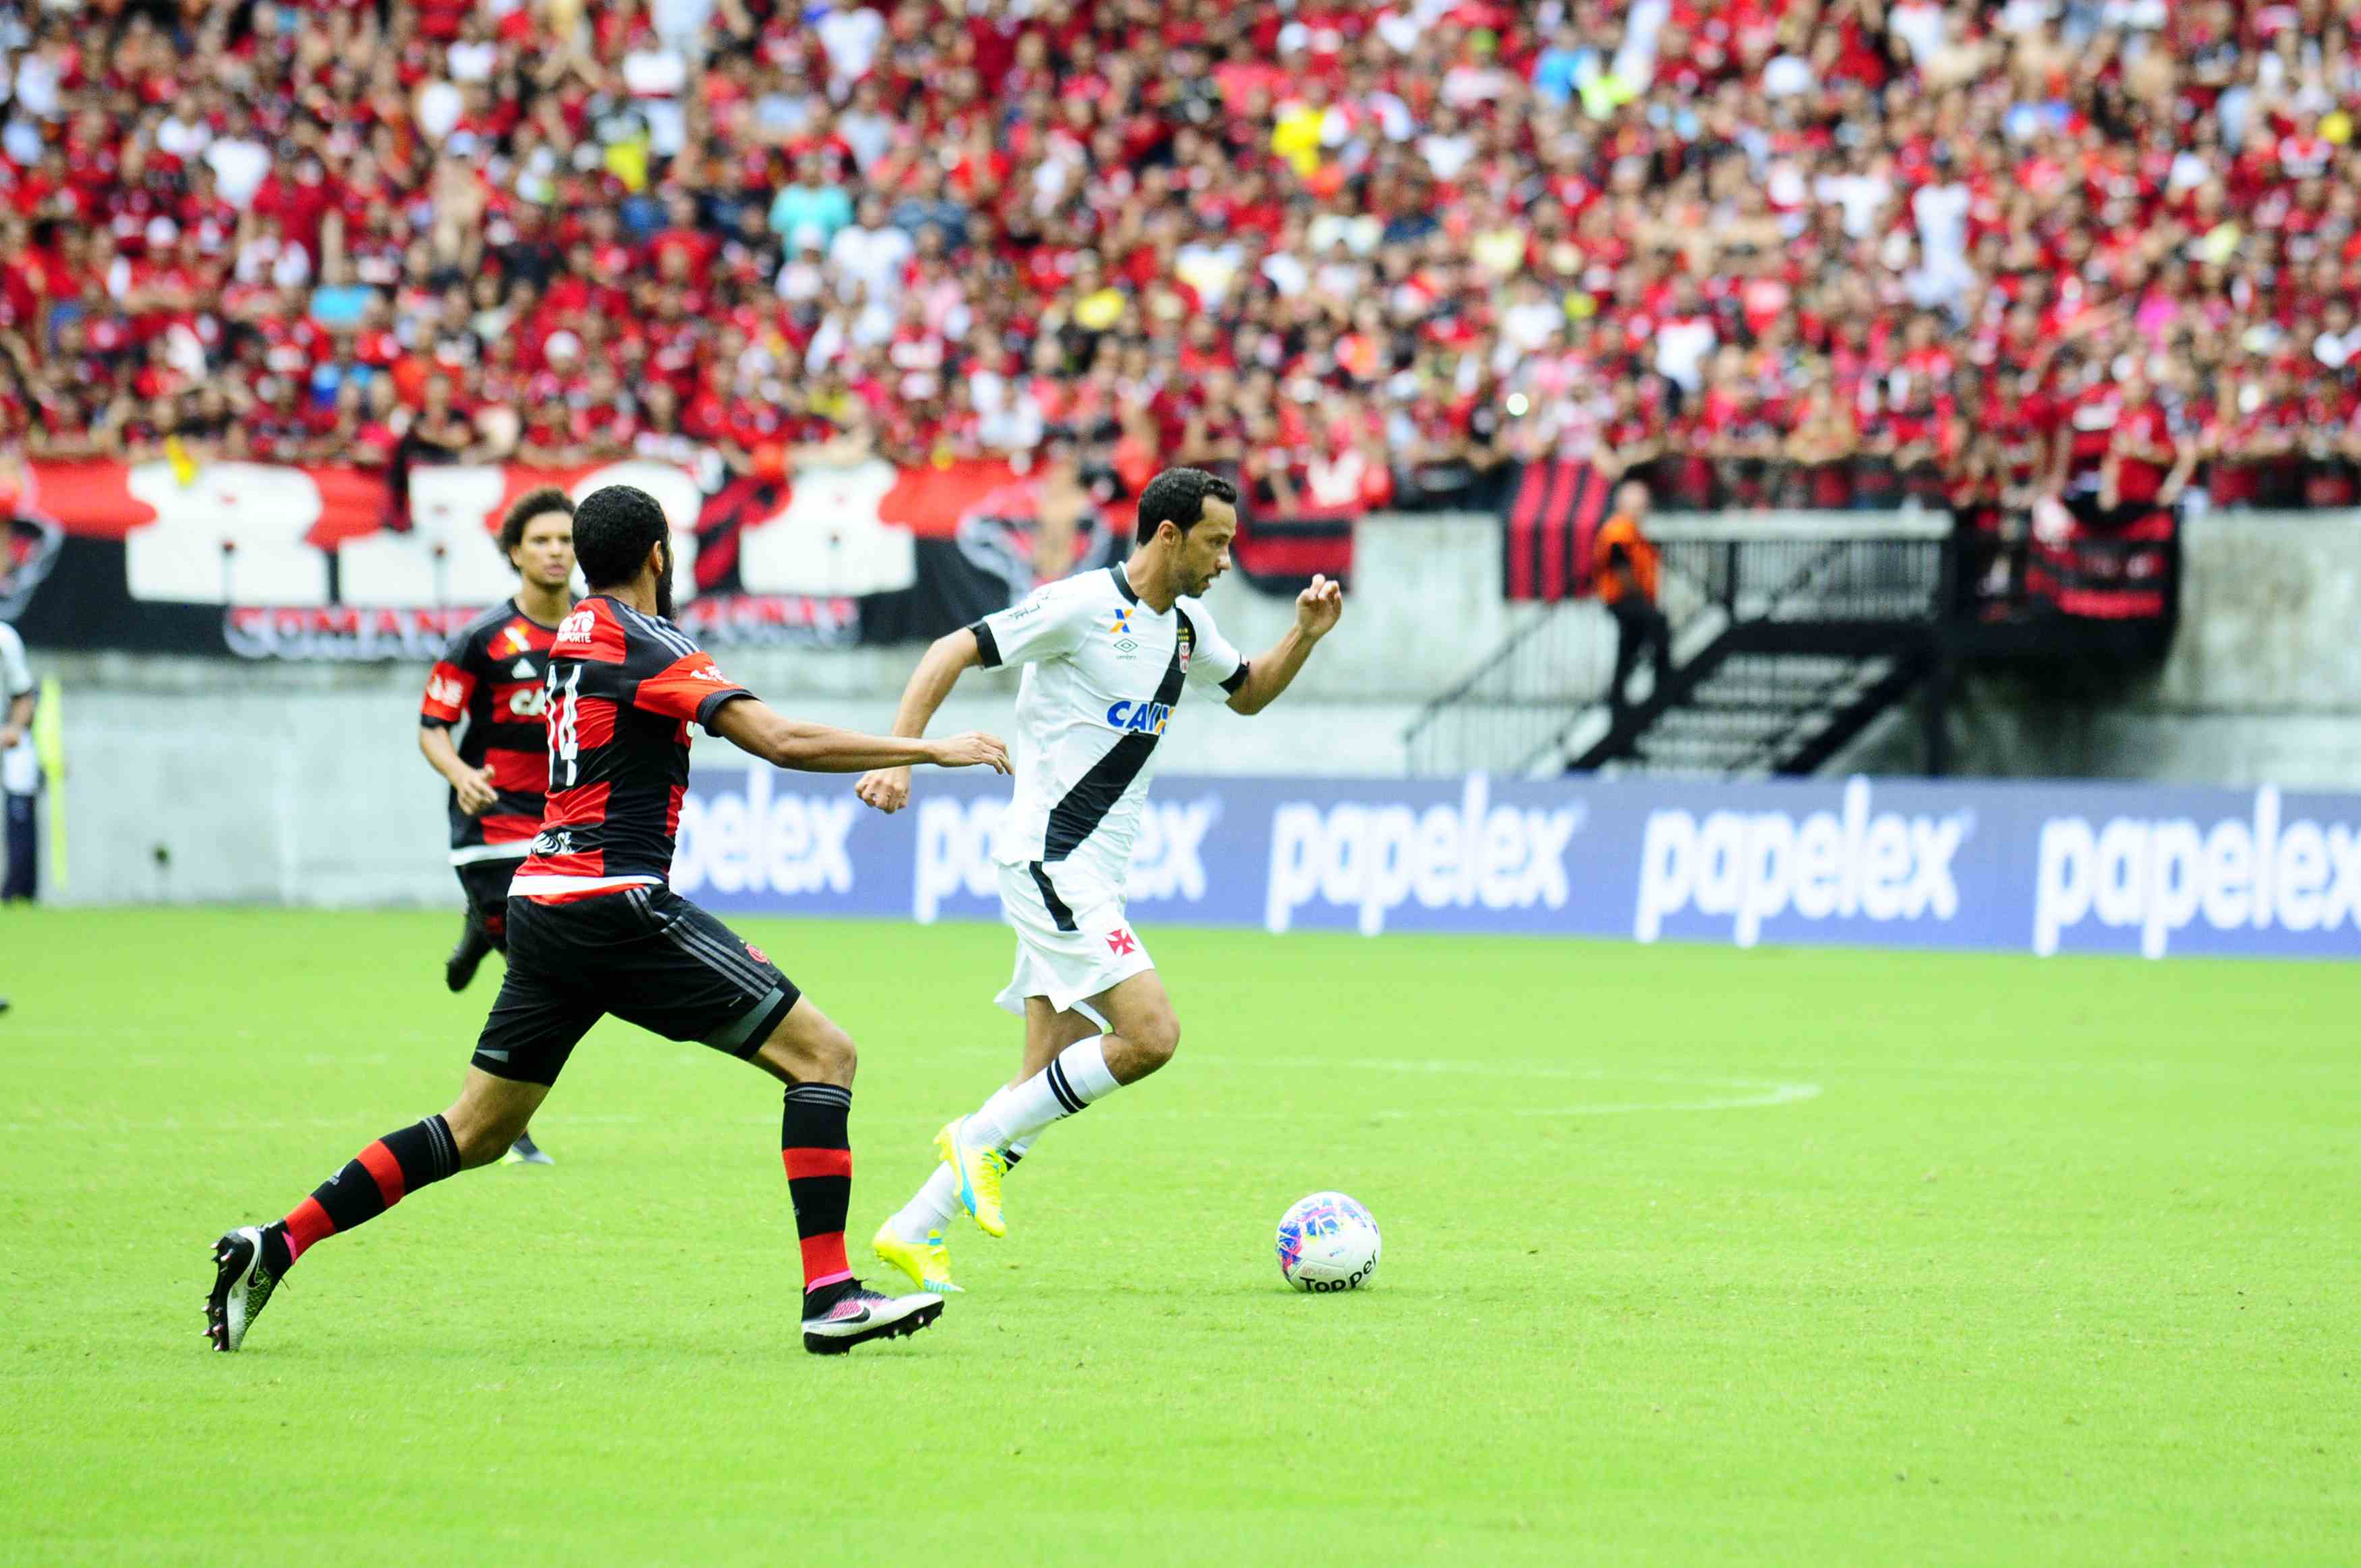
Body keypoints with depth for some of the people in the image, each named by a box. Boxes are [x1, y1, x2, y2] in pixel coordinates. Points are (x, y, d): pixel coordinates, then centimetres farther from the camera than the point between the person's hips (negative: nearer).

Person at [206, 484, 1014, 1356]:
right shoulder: (646, 647, -10)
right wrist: (927, 751, -14)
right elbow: (782, 742, -19)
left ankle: (275, 1247, 10)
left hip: (541, 907, 8)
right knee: (822, 1055, -4)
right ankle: (829, 1296, -13)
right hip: (615, 906, -8)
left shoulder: (574, 632, 14)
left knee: (475, 1134, 16)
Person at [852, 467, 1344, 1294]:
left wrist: (1305, 635, 12)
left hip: (1091, 877, 9)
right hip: (1048, 860, -9)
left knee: (1053, 1081, 5)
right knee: (1149, 1034, -18)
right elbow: (952, 653, -11)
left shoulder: (1187, 624, 13)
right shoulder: (1083, 605, -12)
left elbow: (1248, 693, 30)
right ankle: (982, 1139, -6)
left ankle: (917, 1229, 9)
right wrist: (899, 755, -21)